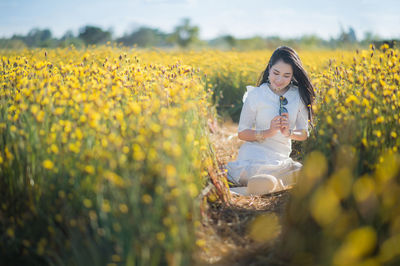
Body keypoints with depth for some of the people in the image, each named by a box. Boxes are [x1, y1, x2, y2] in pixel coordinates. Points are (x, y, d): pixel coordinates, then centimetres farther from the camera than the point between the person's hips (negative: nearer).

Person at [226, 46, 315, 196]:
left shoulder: (299, 96, 4)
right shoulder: (255, 95, -4)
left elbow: (304, 134, 8)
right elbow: (242, 133, -2)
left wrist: (289, 133, -15)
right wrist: (268, 132, -19)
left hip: (281, 160, 5)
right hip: (255, 154, -5)